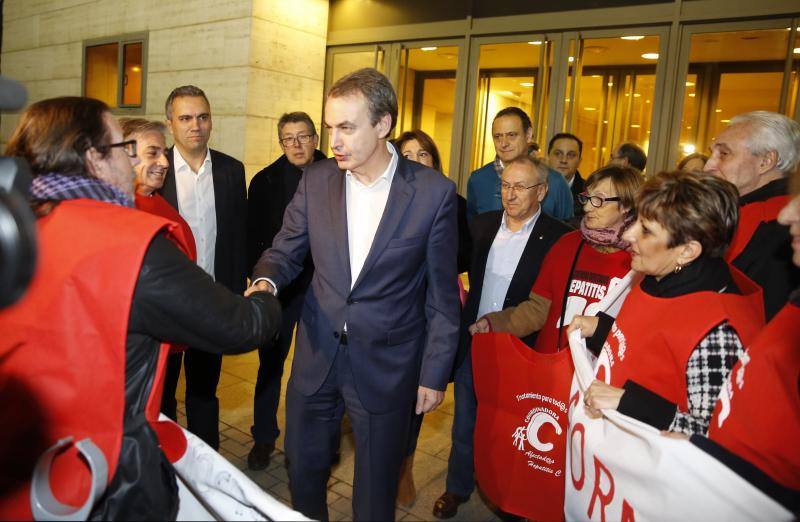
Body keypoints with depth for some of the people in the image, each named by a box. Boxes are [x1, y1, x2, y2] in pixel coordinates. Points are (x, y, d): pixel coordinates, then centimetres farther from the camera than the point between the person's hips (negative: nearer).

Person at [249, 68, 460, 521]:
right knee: (303, 471, 22)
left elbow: (442, 295, -6)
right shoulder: (316, 180, -3)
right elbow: (286, 251, 7)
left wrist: (435, 373, -3)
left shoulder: (433, 192, -12)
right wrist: (266, 281, -16)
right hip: (317, 356, 4)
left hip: (387, 363, -3)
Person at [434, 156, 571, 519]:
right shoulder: (482, 225, 2)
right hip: (471, 343, 4)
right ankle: (457, 488, 41)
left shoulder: (558, 238, -12)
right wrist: (463, 327, 3)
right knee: (465, 424, 18)